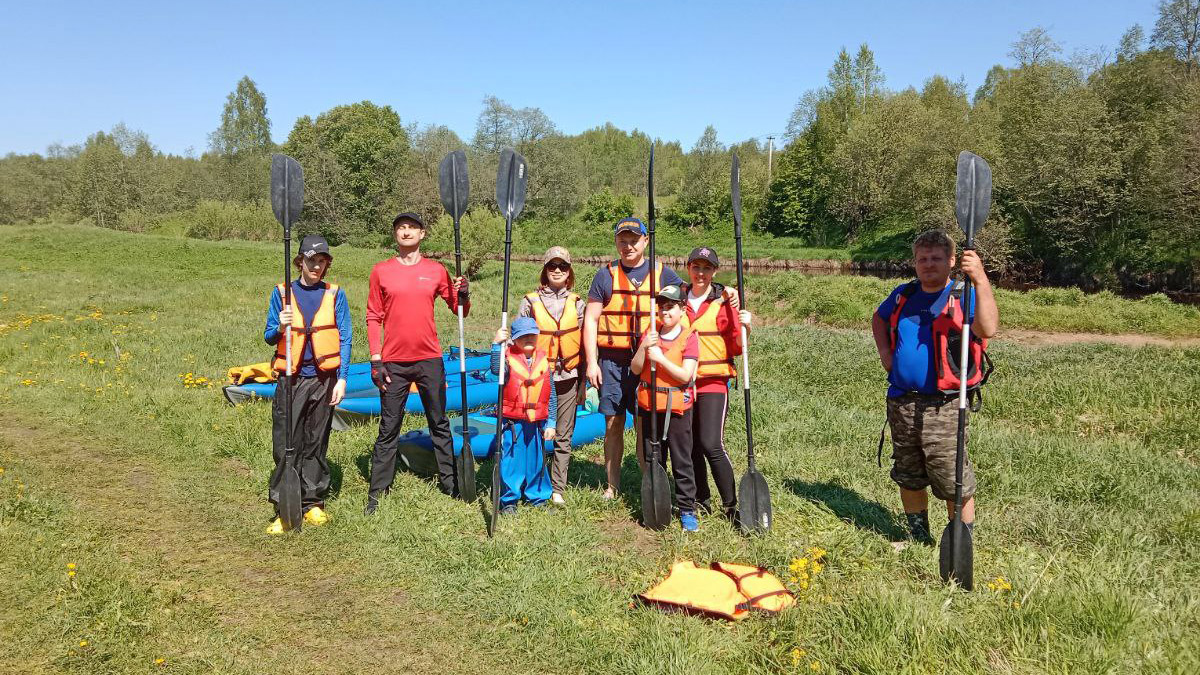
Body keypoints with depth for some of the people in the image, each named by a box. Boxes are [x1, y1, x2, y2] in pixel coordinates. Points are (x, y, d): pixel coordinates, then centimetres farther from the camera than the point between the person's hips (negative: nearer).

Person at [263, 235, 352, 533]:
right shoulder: (281, 293, 5)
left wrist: (342, 379, -4)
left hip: (324, 378, 0)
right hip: (291, 379, 0)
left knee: (316, 444, 8)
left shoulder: (335, 295, 4)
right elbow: (269, 337, 8)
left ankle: (313, 503, 19)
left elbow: (345, 338, 3)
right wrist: (281, 327, -16)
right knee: (286, 445, -3)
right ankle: (284, 508, 4)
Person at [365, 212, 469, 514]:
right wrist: (376, 360, -4)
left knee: (439, 424, 10)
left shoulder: (436, 270, 5)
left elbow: (459, 311, 8)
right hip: (393, 363, -1)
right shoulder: (381, 271, 3)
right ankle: (376, 493, 12)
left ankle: (449, 483, 21)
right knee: (388, 429, 4)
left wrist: (463, 296, -14)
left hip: (430, 359, 1)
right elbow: (373, 317, 2)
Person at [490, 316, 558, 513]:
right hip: (512, 422, -3)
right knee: (511, 460, 1)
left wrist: (550, 424, 5)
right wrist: (497, 344, -39)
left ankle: (538, 497, 27)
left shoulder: (544, 361, 4)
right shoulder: (508, 358, -5)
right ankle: (509, 500, 15)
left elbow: (551, 396, 7)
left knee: (536, 460, 12)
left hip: (536, 422, 3)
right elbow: (496, 369, -29)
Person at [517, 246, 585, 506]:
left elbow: (584, 343, 8)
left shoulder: (576, 303, 5)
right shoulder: (530, 301, 1)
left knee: (563, 437, 5)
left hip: (568, 377, 1)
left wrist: (584, 382, 7)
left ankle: (557, 489, 14)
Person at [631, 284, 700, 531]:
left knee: (682, 462, 3)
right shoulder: (650, 333, 6)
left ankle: (687, 509, 12)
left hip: (677, 406, -4)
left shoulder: (689, 337, -7)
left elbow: (685, 375, -17)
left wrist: (661, 358, -22)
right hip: (650, 405, 4)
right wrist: (643, 348, -16)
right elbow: (635, 369, 0)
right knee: (652, 460, 13)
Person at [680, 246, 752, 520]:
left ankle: (730, 504, 1)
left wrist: (744, 328, -20)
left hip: (713, 383, -4)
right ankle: (701, 500, 24)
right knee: (691, 445, 9)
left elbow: (736, 348, -2)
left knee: (712, 444, -12)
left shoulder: (725, 301, -2)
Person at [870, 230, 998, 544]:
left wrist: (981, 280, -38)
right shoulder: (903, 295, 8)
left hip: (943, 408, -6)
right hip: (901, 402, 6)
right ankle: (919, 537, 35)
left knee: (954, 482, -2)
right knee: (908, 476, 18)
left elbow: (987, 329, -30)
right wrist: (884, 351, 13)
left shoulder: (962, 298, -9)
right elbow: (878, 318, 29)